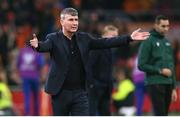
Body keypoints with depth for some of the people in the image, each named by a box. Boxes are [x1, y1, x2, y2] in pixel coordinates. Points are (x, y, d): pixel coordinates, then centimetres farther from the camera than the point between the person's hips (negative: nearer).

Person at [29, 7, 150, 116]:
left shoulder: (84, 38, 7)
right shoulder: (54, 39, -3)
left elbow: (105, 43, 4)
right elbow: (45, 46, -22)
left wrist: (130, 38, -3)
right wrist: (37, 45, -48)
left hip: (80, 93, 2)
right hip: (61, 92, -2)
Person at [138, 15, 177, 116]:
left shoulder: (167, 43, 16)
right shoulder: (148, 41, -5)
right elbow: (142, 65, -9)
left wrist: (174, 87, 15)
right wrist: (160, 71, -15)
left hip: (168, 84, 7)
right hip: (155, 84, -7)